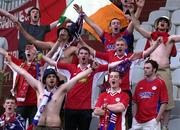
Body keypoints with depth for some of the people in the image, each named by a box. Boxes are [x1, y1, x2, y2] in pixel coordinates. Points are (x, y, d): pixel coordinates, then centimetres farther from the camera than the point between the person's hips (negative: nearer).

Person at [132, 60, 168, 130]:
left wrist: (158, 118, -10)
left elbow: (164, 102, -5)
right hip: (137, 121, 5)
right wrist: (135, 115, 9)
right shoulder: (140, 83, 12)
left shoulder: (160, 83, -2)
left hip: (152, 121, -5)